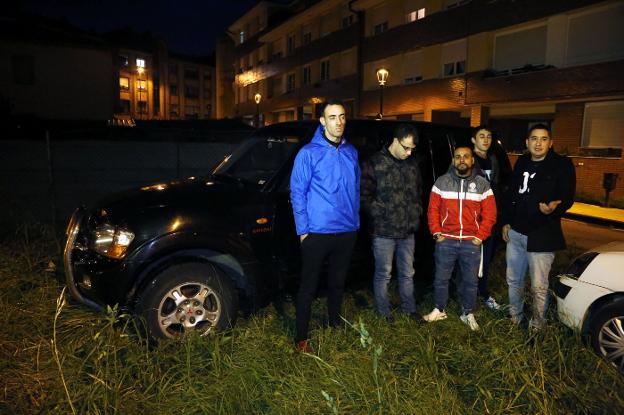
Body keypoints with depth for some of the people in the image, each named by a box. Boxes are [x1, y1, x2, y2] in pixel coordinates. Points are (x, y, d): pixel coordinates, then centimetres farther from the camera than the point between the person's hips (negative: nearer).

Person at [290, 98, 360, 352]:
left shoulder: (351, 152, 7)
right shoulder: (309, 153, -9)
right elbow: (297, 193, -8)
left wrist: (354, 220, 11)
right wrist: (303, 229, -11)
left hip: (347, 233, 5)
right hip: (318, 233, -5)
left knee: (338, 283, 19)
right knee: (308, 286, 4)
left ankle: (335, 325, 37)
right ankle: (302, 337, 17)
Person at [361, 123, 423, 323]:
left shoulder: (413, 164, 10)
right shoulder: (375, 163, -8)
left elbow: (419, 192, 21)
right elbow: (365, 196, -10)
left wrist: (417, 213, 9)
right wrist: (382, 215, -12)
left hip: (408, 231, 5)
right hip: (383, 231, -5)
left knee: (407, 273, 17)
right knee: (383, 274, 6)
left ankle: (409, 309, 33)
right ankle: (384, 313, 23)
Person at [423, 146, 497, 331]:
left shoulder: (482, 184, 2)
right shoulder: (442, 182, 1)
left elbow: (490, 214, 2)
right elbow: (433, 209, 2)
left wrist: (480, 236, -4)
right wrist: (436, 232, -5)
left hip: (471, 242, 1)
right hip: (446, 241, 0)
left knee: (470, 280, 10)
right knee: (441, 278, 9)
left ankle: (468, 314, 27)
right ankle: (439, 310, 26)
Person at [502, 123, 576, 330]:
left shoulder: (562, 165, -6)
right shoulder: (521, 163, 10)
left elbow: (567, 198, -12)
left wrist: (553, 208, -33)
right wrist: (506, 222, 12)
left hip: (542, 236, -5)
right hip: (515, 232, 6)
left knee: (539, 286, 2)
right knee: (513, 280, 16)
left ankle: (536, 326, 20)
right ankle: (514, 317, 34)